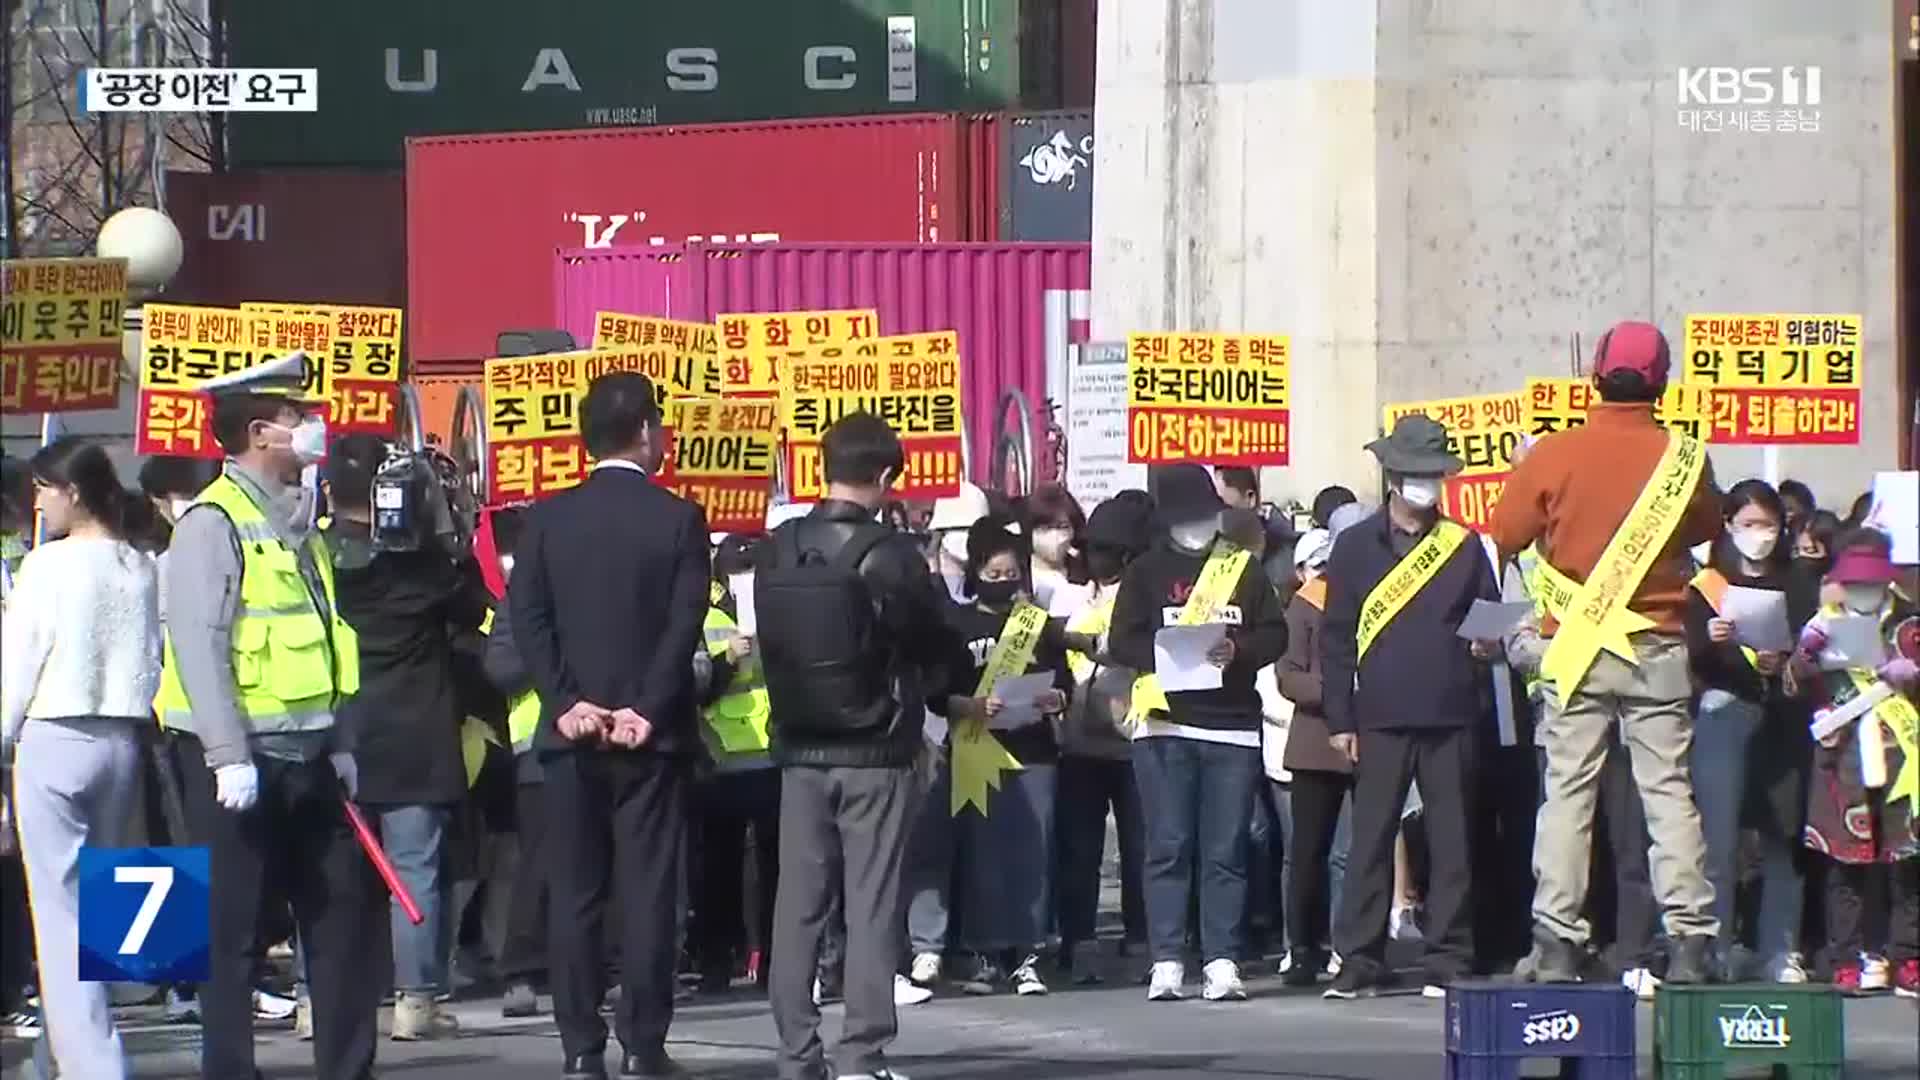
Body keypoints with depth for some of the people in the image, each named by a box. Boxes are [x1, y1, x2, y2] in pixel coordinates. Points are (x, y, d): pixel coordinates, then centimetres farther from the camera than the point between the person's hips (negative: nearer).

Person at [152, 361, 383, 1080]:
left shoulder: (296, 521, 14)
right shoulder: (214, 522, -11)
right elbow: (200, 647, -18)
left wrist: (341, 744, 13)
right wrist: (229, 759, -23)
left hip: (307, 757, 8)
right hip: (240, 760, -8)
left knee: (343, 908, 10)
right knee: (233, 927, -2)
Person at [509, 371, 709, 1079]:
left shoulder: (548, 519, 4)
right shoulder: (678, 519, -3)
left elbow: (528, 619, -3)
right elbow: (685, 625, -10)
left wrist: (567, 702, -5)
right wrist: (648, 711, -9)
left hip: (573, 731, 2)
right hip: (652, 733, -2)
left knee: (573, 895, 4)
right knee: (648, 892, -1)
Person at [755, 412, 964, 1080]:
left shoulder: (777, 552, 0)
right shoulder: (891, 555, -12)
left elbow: (770, 643, 8)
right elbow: (940, 650, -2)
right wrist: (947, 694, 18)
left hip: (800, 752, 4)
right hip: (876, 754, -4)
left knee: (798, 904, 8)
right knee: (871, 905, -1)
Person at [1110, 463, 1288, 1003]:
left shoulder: (1244, 569, 11)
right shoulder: (1146, 572, 8)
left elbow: (1275, 635, 6)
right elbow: (1122, 641, 0)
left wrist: (1238, 651, -13)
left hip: (1233, 725, 1)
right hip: (1164, 723, -1)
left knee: (1226, 851, 0)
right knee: (1168, 847, -3)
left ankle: (1222, 962, 1)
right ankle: (1166, 963, -2)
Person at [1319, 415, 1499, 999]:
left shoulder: (1463, 546, 11)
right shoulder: (1356, 547, 7)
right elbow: (1335, 637, 6)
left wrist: (1487, 644, -8)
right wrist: (1339, 719, 0)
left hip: (1450, 716, 1)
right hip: (1380, 716, -1)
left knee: (1451, 841, 1)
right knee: (1370, 839, -1)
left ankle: (1450, 961, 5)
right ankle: (1360, 961, 3)